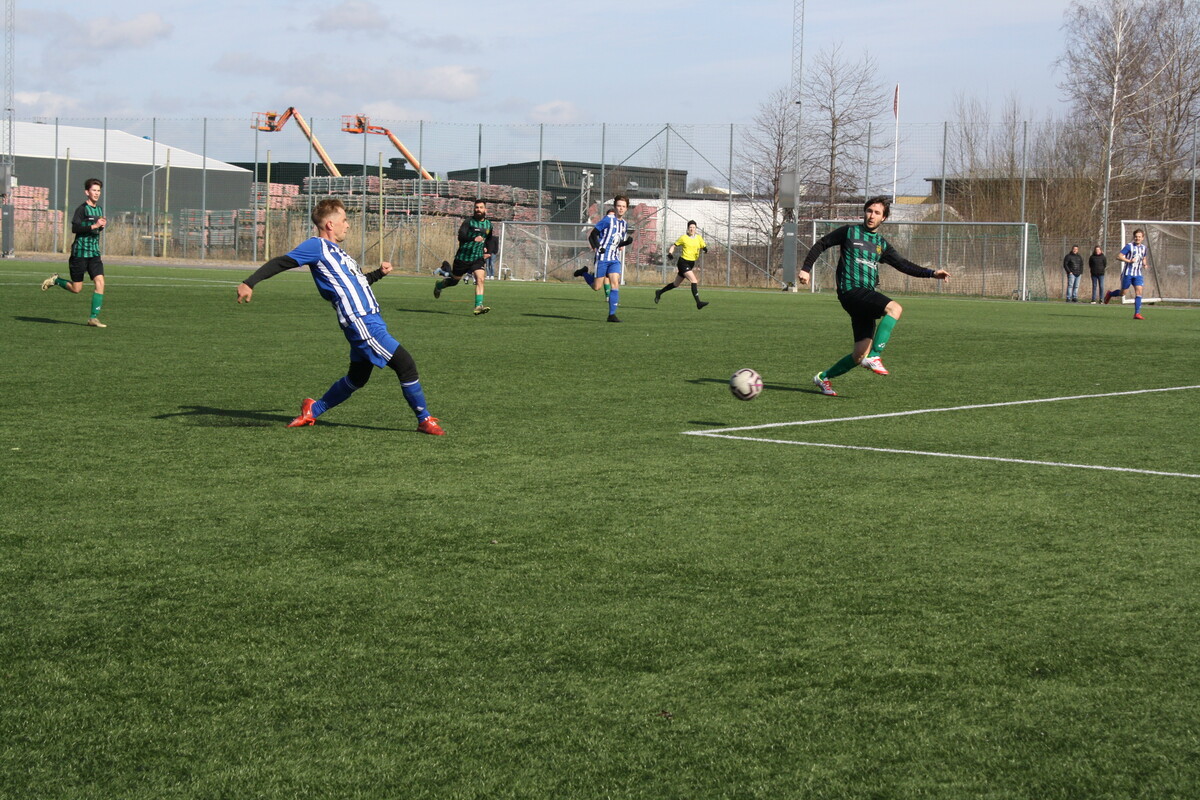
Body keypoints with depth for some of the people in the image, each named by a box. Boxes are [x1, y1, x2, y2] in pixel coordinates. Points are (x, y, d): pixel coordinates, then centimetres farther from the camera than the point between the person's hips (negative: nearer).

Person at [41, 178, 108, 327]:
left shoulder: (99, 209, 13)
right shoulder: (82, 208, -11)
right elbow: (74, 228, -21)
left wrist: (101, 226, 6)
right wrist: (94, 226, -26)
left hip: (94, 252, 6)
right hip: (80, 252, -6)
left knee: (99, 282, -10)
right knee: (76, 289, 0)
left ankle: (94, 318, -6)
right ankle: (55, 280, 29)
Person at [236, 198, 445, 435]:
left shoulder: (335, 251, 21)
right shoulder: (317, 246, -5)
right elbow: (281, 263, -10)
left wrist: (379, 273, 20)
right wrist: (249, 283, -18)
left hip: (370, 320, 10)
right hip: (361, 324, -10)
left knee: (357, 378, 20)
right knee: (405, 364, -9)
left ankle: (313, 409, 32)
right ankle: (425, 420, 2)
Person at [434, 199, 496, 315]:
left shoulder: (488, 224, 7)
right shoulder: (469, 221, -11)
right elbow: (461, 236, -23)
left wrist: (489, 252, 11)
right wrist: (474, 239, -38)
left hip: (478, 258, 3)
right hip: (463, 257, -3)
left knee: (480, 280, -18)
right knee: (455, 280, 12)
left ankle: (478, 306, -23)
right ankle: (439, 285, 44)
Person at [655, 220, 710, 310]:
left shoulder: (699, 238, 7)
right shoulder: (683, 238, -6)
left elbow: (703, 248, 7)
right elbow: (673, 246, 2)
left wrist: (705, 249, -17)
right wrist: (670, 254, -15)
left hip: (691, 263, 6)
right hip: (683, 262, -6)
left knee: (676, 284, 16)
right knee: (694, 281, -20)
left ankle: (659, 292, 35)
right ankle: (698, 303, -23)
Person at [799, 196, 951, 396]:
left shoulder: (881, 244, 20)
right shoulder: (849, 232, 7)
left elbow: (904, 265, 16)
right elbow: (821, 244, 13)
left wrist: (932, 273, 5)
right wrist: (806, 269, 4)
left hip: (866, 295, 6)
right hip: (851, 290, -6)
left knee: (861, 354, 1)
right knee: (894, 308, -29)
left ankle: (824, 377, 19)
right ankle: (874, 357, -32)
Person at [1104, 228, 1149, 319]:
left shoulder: (1143, 248, 11)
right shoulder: (1129, 246, -8)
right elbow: (1118, 256, -13)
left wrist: (1145, 264, 8)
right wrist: (1129, 261, -23)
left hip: (1138, 274, 5)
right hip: (1128, 273, -5)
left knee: (1139, 291, -11)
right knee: (1123, 293, 2)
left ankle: (1137, 313, -12)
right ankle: (1109, 294, 33)